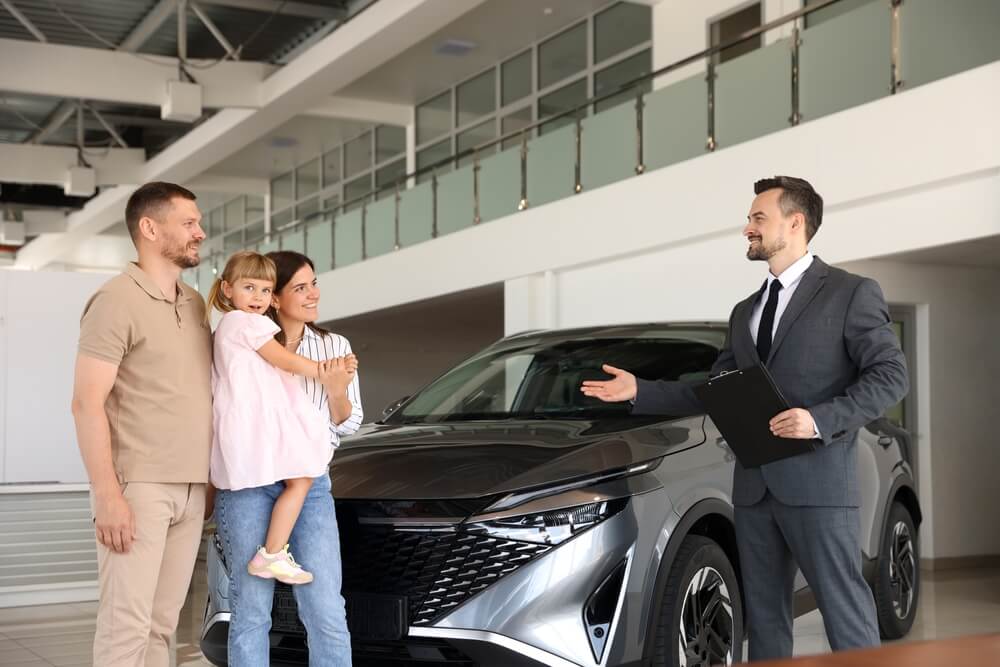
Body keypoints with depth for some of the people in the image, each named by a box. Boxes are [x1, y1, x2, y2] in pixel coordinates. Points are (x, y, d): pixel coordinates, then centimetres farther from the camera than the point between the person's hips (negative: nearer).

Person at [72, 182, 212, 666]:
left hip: (189, 490, 7)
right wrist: (108, 495, -19)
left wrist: (211, 480, 15)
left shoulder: (194, 304, 15)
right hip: (139, 487, -7)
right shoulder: (118, 300, -8)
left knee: (161, 624, 10)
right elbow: (87, 404, -13)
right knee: (127, 625, -8)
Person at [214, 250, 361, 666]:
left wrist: (336, 390, -9)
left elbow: (347, 425, 12)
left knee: (326, 612, -5)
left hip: (310, 487, 2)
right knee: (251, 608, 0)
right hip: (246, 485, -2)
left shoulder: (335, 346, 9)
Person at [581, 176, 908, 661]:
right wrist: (639, 391, 12)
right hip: (754, 486, 7)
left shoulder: (851, 294, 0)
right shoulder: (745, 312, 21)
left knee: (845, 608, -5)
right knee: (763, 613, 10)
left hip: (817, 480, -7)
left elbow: (890, 375, -7)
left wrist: (822, 420, -19)